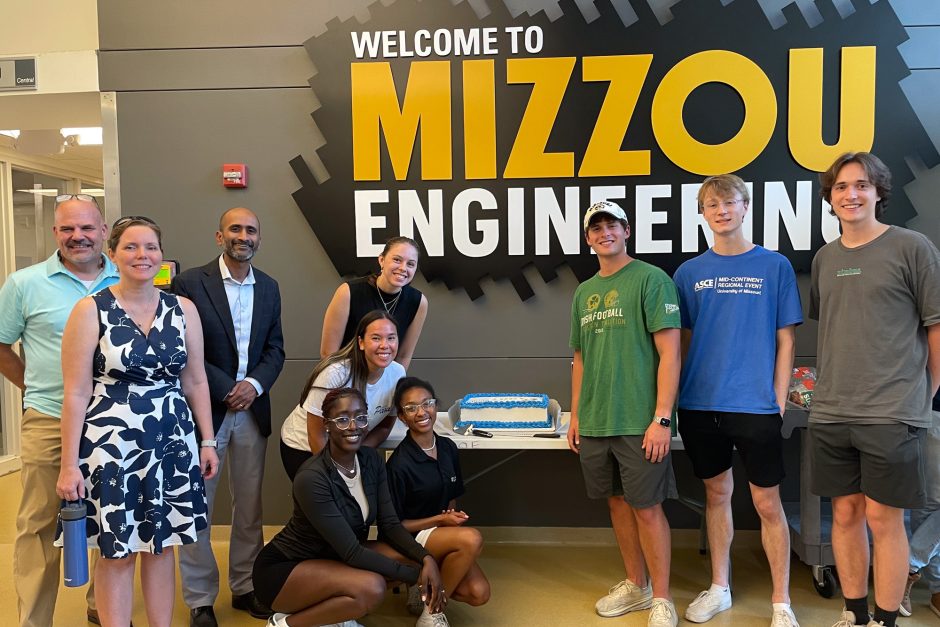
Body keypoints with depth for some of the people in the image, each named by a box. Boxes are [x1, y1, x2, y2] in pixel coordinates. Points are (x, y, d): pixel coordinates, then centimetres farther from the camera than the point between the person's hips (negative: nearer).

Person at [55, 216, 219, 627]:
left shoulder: (183, 309, 3)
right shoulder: (90, 310, -6)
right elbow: (76, 394, -7)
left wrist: (207, 441, 7)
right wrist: (69, 464, -8)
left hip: (172, 442, 3)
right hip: (112, 445, -3)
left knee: (162, 544, 13)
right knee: (117, 552, 7)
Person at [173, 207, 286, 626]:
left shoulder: (268, 287, 8)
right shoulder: (190, 283, -7)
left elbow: (275, 348, 8)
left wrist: (254, 385, -9)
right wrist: (227, 391, -13)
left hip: (252, 409, 4)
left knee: (249, 505, 13)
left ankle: (245, 587, 28)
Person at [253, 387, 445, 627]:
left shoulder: (371, 460, -6)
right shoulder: (312, 478, -29)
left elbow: (389, 525, -6)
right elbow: (352, 552, -27)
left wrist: (426, 559, -23)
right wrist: (416, 575, -24)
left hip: (332, 557, 8)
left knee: (416, 557, -9)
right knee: (371, 588, -31)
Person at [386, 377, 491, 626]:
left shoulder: (448, 447, -1)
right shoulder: (399, 464, -20)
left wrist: (454, 517, -9)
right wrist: (441, 519, -17)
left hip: (443, 533, 6)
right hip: (409, 538, -6)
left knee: (478, 593, -16)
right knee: (472, 539, -31)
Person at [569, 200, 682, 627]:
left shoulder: (651, 279, -6)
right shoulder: (584, 292, 14)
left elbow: (670, 352, -11)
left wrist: (661, 418, -16)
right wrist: (575, 415, 14)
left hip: (639, 421, -6)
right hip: (594, 422, 6)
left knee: (646, 507, 1)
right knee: (617, 501, 15)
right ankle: (635, 585, 32)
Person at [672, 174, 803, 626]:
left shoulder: (775, 266, 0)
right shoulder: (688, 273, 6)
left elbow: (785, 340, 1)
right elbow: (682, 341, 10)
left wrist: (778, 401, -4)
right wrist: (677, 397, 4)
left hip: (756, 405, -2)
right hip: (700, 405, 3)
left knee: (767, 502, 5)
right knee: (716, 493, 15)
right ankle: (719, 588, 29)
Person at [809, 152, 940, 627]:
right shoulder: (824, 258, 11)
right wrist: (832, 385, 14)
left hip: (892, 415, -4)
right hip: (829, 414, 5)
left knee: (883, 519, 2)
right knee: (845, 513, 12)